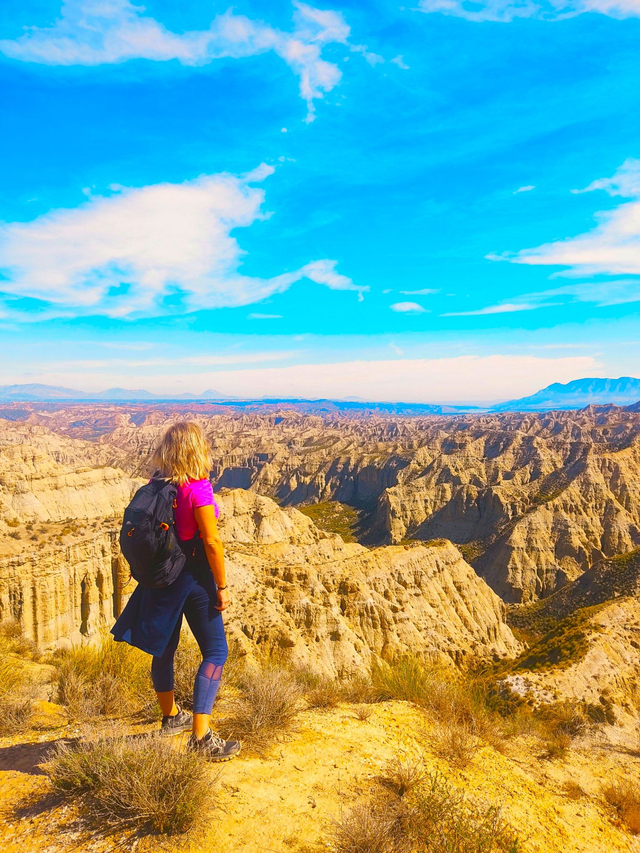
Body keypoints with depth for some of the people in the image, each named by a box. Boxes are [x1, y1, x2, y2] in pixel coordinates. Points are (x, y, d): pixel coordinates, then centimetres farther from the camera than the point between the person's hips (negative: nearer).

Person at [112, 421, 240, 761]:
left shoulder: (157, 484, -1)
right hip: (194, 576, -7)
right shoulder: (198, 488, -21)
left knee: (164, 648, 21)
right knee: (215, 652, 4)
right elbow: (211, 541, -21)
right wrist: (222, 586, -12)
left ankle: (171, 717, 41)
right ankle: (200, 736, 1)